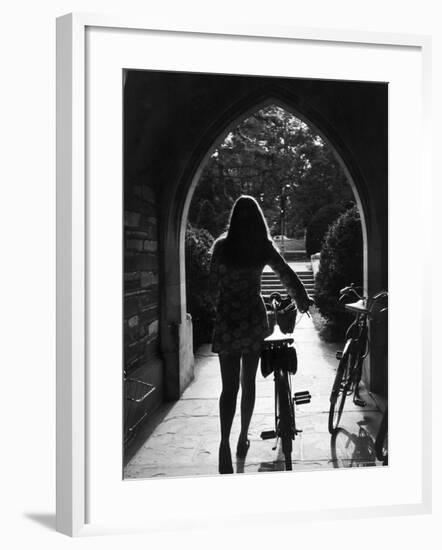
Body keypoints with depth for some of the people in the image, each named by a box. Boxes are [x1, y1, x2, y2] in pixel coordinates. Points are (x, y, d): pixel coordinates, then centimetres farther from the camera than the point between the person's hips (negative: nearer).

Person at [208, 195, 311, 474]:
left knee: (229, 386, 2)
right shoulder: (264, 247, -3)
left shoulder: (222, 246, -6)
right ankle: (243, 438, 25)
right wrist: (303, 300, 18)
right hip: (255, 318, 2)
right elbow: (287, 274, 4)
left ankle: (225, 442, -12)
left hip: (227, 319, -1)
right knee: (248, 382, 14)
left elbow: (214, 284, 0)